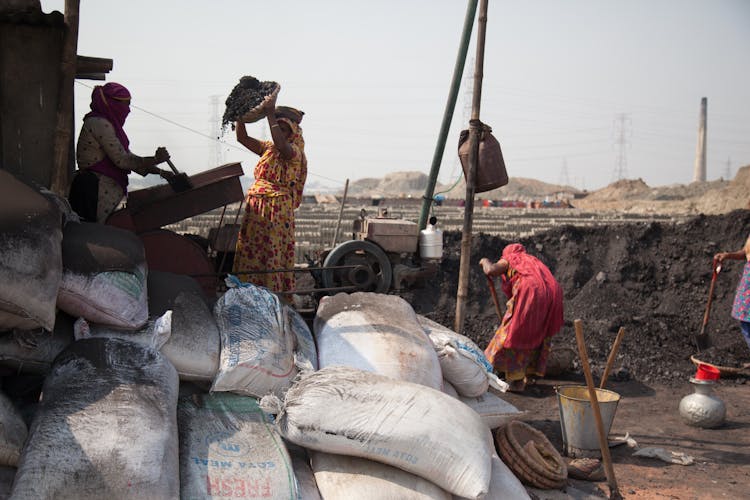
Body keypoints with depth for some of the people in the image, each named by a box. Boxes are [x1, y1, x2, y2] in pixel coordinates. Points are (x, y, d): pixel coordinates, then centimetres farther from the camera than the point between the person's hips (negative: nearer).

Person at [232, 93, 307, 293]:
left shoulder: (295, 152, -6)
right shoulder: (267, 148, 17)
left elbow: (280, 144, -28)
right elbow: (242, 138, 15)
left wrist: (270, 113, -26)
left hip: (278, 211, -7)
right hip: (255, 210, 7)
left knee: (274, 257, -6)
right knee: (250, 255, 6)